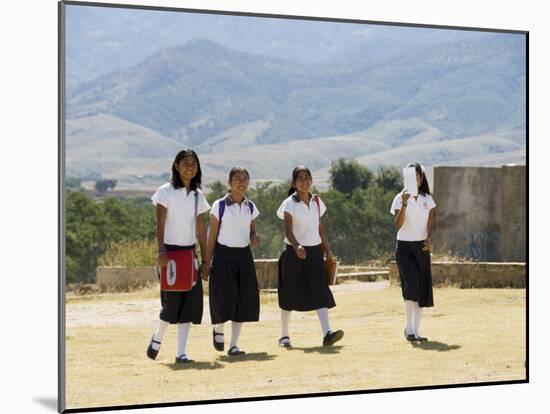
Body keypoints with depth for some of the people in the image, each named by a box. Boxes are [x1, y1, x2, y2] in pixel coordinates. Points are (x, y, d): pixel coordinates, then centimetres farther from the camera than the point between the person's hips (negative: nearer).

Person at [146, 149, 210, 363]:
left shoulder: (198, 195, 9)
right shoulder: (166, 191, -5)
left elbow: (201, 229, 11)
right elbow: (160, 223, -10)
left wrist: (205, 259, 9)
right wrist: (161, 250, -22)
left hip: (189, 253, 5)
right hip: (171, 251, -5)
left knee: (191, 301, 0)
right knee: (172, 300, -5)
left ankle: (181, 352, 5)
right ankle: (157, 338, 21)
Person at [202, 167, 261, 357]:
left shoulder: (251, 207, 7)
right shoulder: (219, 206, -5)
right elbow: (212, 236, -3)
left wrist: (253, 238, -8)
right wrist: (206, 262, -5)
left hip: (244, 256, 4)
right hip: (224, 255, -4)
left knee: (243, 301, 0)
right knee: (224, 300, -9)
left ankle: (233, 345, 9)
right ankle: (218, 330, 22)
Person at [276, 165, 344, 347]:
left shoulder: (317, 202, 7)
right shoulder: (290, 204, -8)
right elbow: (288, 230, -19)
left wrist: (327, 250, 11)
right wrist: (297, 246, -36)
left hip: (314, 251, 3)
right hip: (294, 253, -3)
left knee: (320, 292, -10)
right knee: (290, 295, 6)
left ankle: (327, 334, -20)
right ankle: (284, 335, 19)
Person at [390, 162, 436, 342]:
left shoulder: (428, 199, 8)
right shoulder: (400, 198, -2)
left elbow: (431, 224, 7)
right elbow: (398, 225, -14)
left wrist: (429, 239, -13)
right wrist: (404, 204, -25)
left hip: (421, 247, 4)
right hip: (404, 246, -3)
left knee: (423, 289, 2)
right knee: (411, 285, -17)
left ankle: (415, 330, 11)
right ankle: (409, 327, -8)